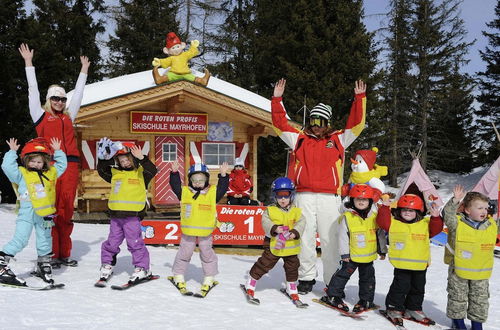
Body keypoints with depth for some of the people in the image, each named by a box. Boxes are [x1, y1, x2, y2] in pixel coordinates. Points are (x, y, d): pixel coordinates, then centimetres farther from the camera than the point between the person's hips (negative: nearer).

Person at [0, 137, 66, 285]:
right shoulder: (21, 174, -3)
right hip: (27, 213, -4)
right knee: (20, 240, -10)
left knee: (45, 240, 14)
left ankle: (44, 264, 30)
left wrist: (58, 152, 18)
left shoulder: (51, 173, 10)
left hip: (45, 214, 5)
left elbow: (62, 165, 23)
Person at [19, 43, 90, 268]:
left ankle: (64, 254, 8)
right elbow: (33, 91, 13)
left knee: (66, 210, 4)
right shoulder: (41, 115, 12)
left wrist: (83, 71, 37)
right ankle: (51, 254, -4)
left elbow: (78, 94, 31)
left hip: (70, 165, 4)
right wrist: (29, 63, 15)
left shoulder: (68, 117, 22)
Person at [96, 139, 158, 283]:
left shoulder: (141, 172, -1)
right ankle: (107, 265, 28)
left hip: (133, 215, -4)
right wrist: (103, 158, -7)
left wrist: (141, 159, -29)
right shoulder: (115, 173, 12)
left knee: (135, 242, -1)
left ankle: (142, 268, 10)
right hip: (116, 214, 5)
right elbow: (101, 170, 7)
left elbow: (153, 170, -17)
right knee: (112, 242, 13)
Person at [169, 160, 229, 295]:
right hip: (188, 230, 1)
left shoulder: (212, 193, -3)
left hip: (205, 231, 0)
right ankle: (178, 276, 25)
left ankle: (209, 278, 23)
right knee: (184, 253, 11)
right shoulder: (184, 192, -1)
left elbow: (222, 188, -8)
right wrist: (174, 173, -11)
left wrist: (223, 176, -18)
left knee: (207, 253, 10)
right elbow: (175, 185, -1)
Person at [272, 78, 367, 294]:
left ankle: (333, 282, 5)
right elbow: (280, 124, 16)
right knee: (305, 238, 3)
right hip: (304, 196, 1)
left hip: (329, 197, -1)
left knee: (330, 239, -2)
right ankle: (306, 278, 13)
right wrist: (277, 100, 10)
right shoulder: (300, 138, 17)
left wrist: (360, 98, 5)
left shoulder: (338, 140, 14)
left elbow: (356, 124, 10)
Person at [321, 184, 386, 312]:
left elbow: (380, 234, 9)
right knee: (343, 273, 2)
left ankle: (366, 300, 26)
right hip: (352, 255, -3)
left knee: (367, 278, 12)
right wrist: (344, 253, -10)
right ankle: (332, 295, 15)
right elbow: (343, 236, -9)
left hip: (369, 255, 3)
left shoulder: (374, 217, 0)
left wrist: (382, 251, 11)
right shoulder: (347, 217, -11)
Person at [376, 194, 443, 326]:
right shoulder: (393, 222, 0)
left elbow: (436, 229, 0)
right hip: (402, 264, -3)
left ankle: (414, 309, 30)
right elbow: (382, 221, -8)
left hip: (420, 264, 4)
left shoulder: (425, 224, 6)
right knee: (401, 286, -3)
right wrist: (385, 207, -15)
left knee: (418, 288, 14)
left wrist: (435, 218, -15)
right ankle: (394, 308, 12)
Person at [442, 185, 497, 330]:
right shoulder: (457, 223, -12)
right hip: (458, 270, -3)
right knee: (457, 297, 9)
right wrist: (455, 200, -39)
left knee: (480, 299, 11)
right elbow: (448, 213, -27)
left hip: (481, 272, 3)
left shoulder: (492, 226, 2)